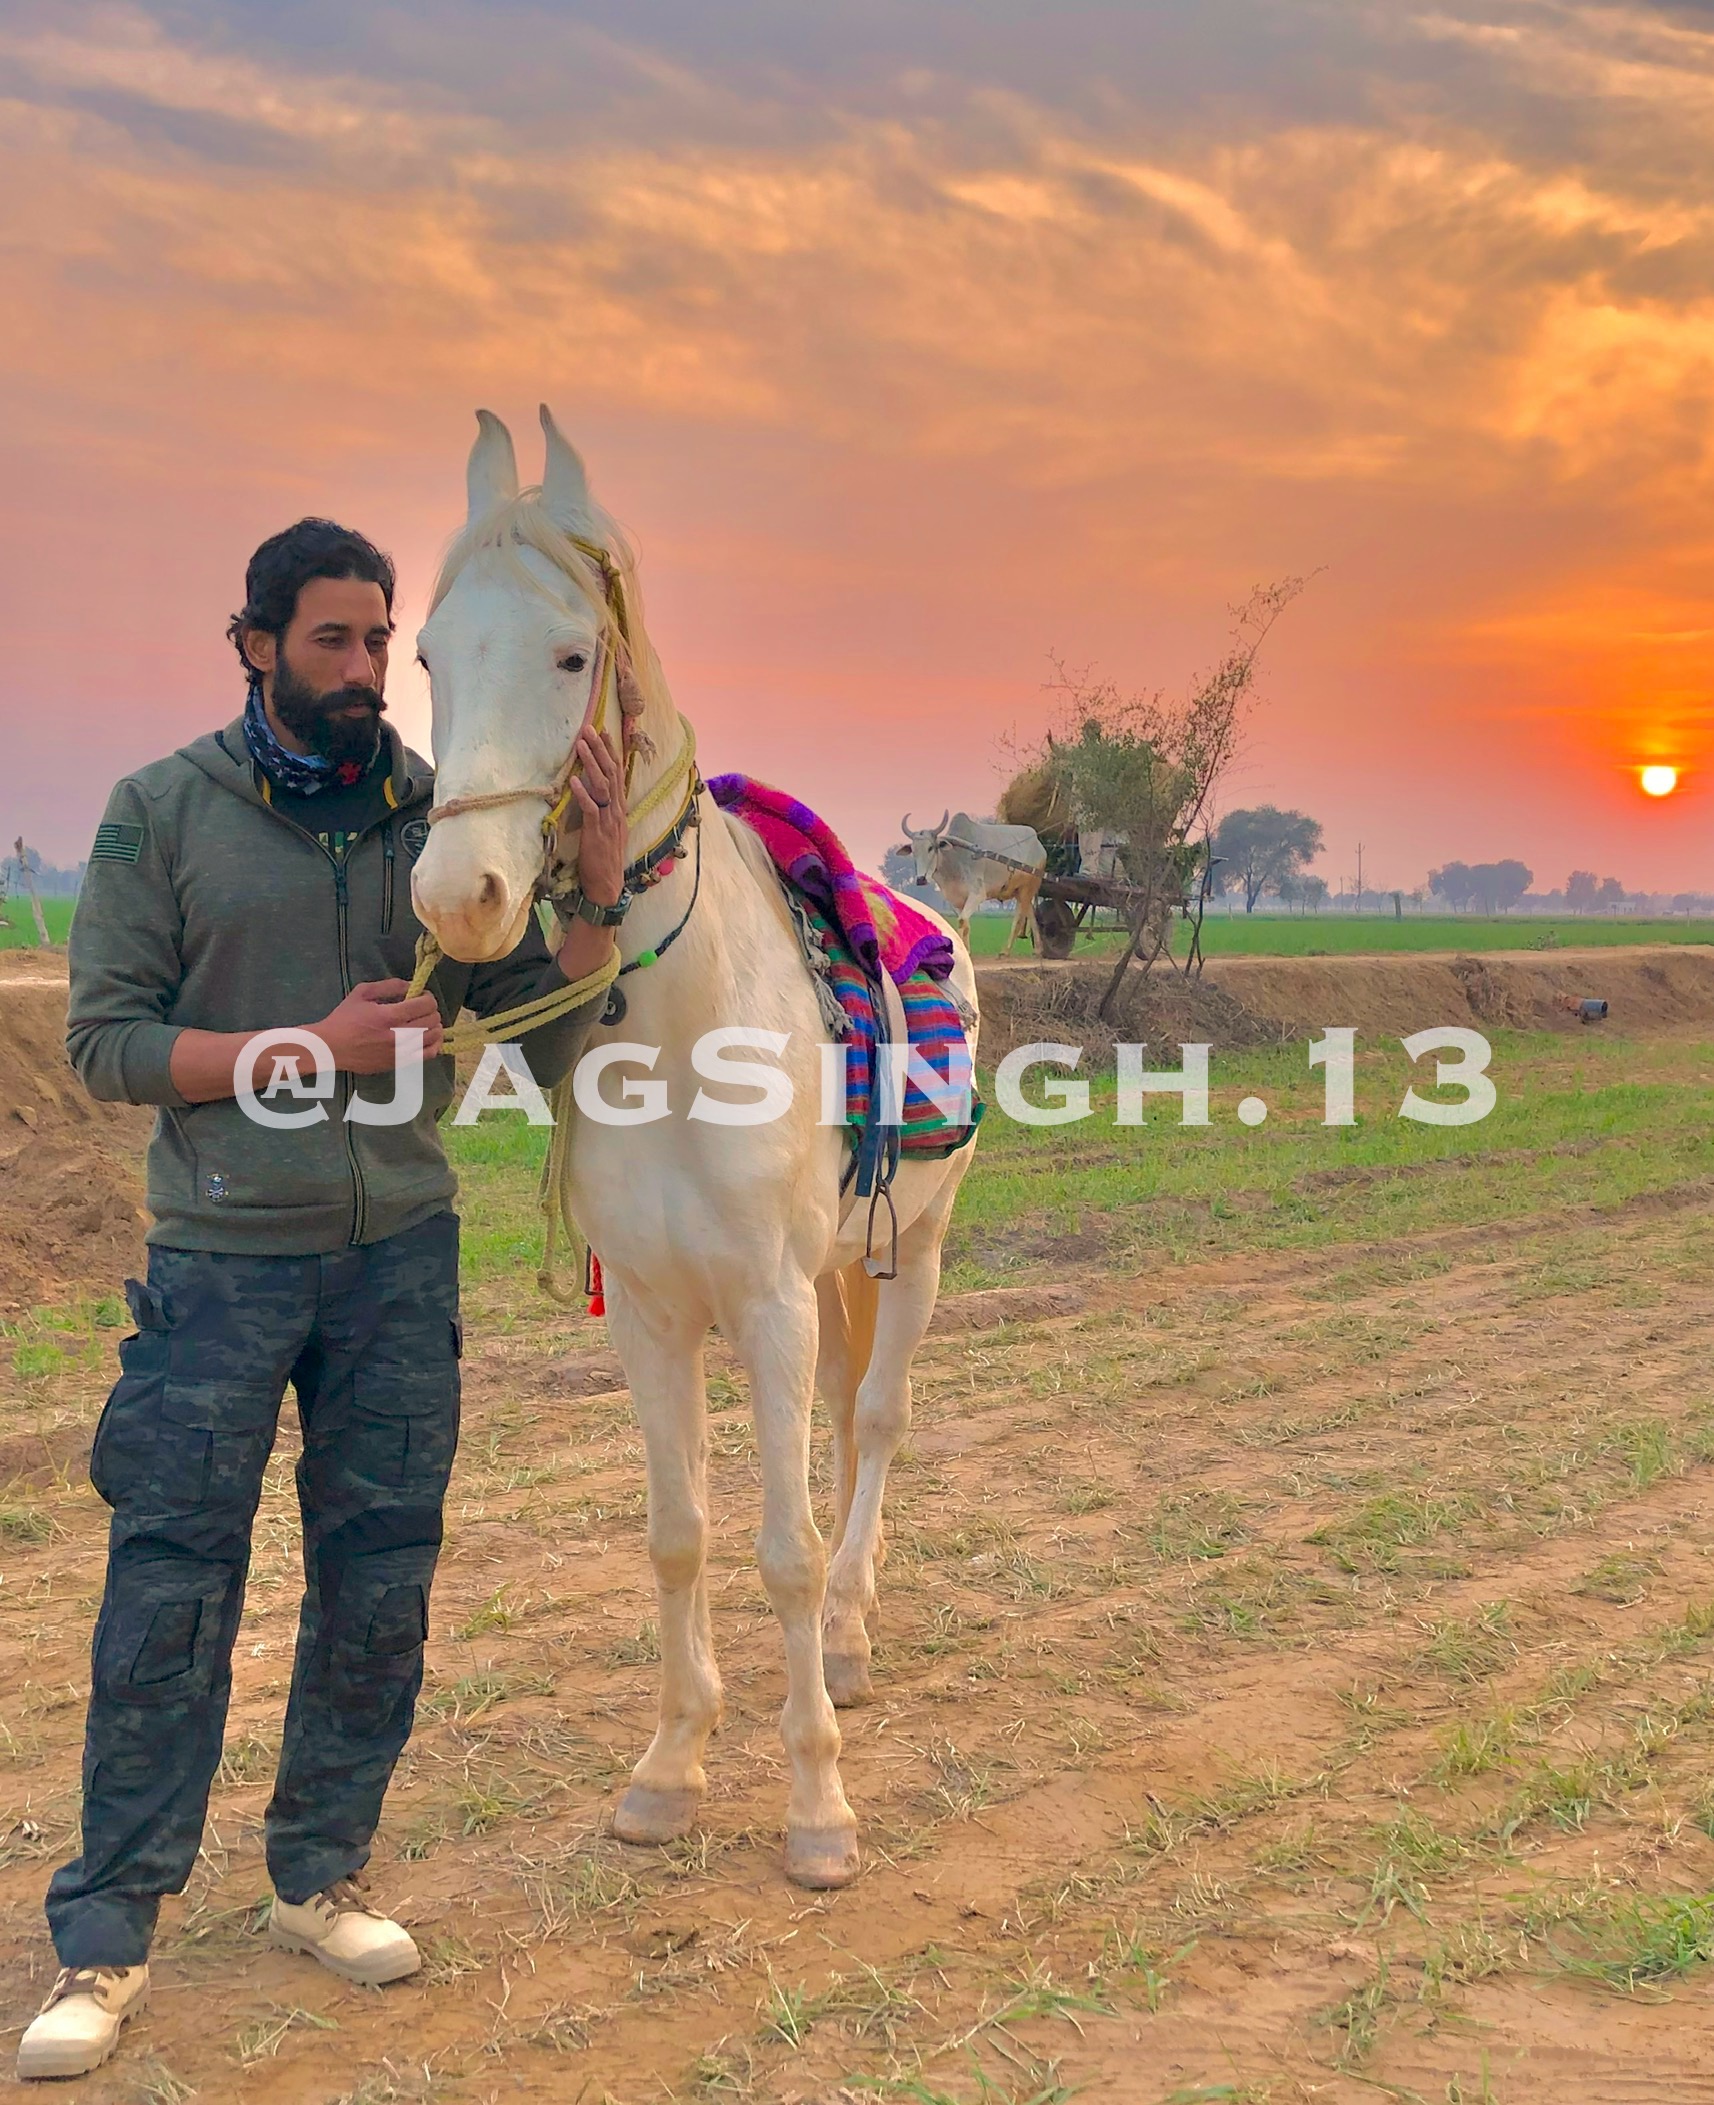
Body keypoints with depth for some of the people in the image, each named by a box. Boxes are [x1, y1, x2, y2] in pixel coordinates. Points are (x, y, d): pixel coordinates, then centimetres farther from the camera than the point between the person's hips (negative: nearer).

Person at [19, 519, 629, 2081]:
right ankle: (106, 1939, 11)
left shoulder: (445, 819, 3)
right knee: (171, 1590, 0)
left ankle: (320, 1877, 26)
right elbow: (106, 1043, -6)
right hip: (221, 1261, -3)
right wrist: (318, 1045, -16)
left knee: (379, 1587, 9)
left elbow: (539, 1049, 3)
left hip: (400, 1254, 3)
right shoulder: (163, 811, -2)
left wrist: (598, 895, -13)